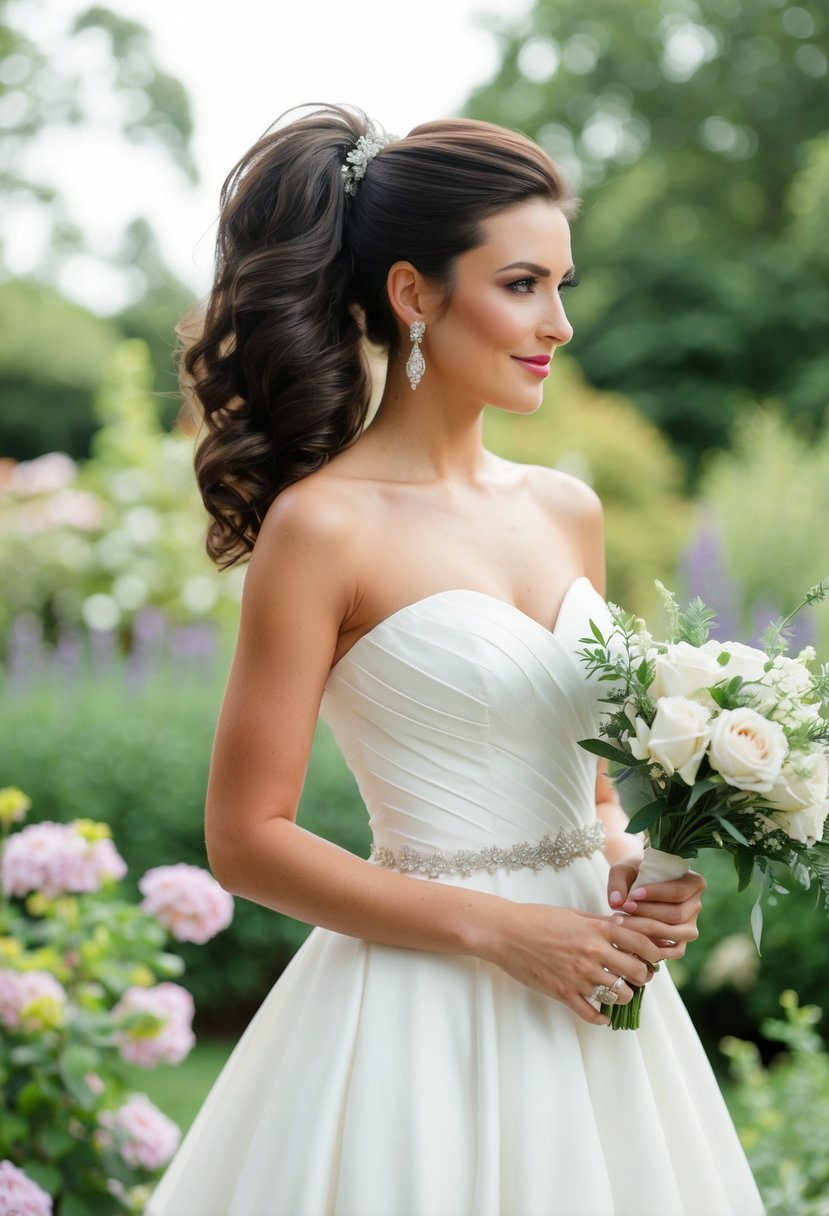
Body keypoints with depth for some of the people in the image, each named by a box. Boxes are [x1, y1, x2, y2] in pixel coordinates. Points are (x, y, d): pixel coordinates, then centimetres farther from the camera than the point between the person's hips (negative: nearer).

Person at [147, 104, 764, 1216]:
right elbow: (247, 839, -12)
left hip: (586, 992, 6)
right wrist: (502, 930, -16)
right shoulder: (325, 527, -12)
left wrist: (632, 872, -3)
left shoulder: (567, 511, 7)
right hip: (421, 1020, -6)